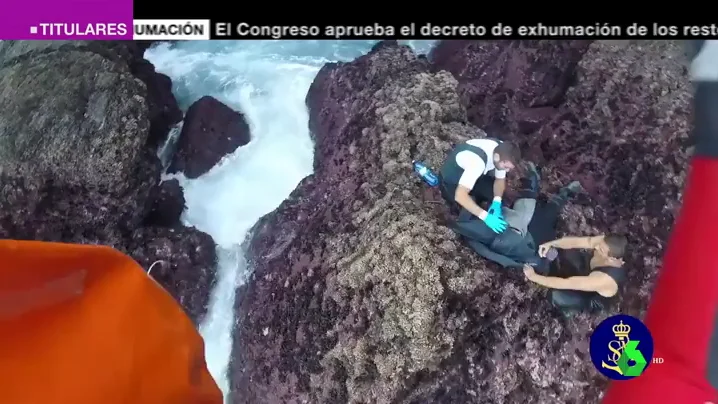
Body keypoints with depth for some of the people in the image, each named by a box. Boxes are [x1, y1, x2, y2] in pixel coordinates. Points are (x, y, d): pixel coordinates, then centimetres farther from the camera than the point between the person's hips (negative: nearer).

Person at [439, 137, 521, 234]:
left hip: (472, 175, 7)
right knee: (470, 214, -18)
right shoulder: (477, 161, -44)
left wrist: (496, 203, -23)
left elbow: (500, 179, -5)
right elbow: (460, 196, -49)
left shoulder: (502, 151, -20)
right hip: (451, 181, -6)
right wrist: (485, 216, -50)